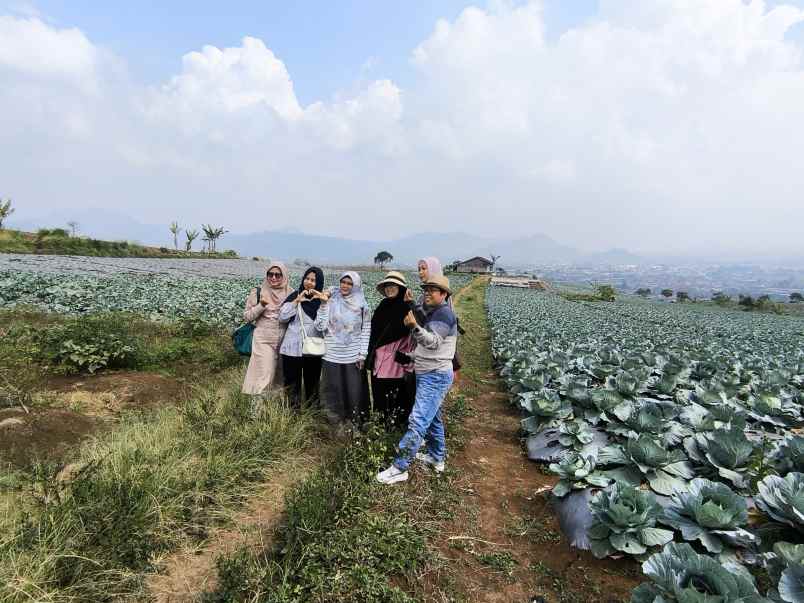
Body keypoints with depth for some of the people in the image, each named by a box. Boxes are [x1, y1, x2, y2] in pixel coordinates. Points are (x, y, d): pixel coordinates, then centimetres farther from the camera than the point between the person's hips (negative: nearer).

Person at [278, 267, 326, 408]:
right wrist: (297, 301, -11)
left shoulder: (322, 300, 4)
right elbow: (282, 317, -5)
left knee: (312, 383, 12)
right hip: (293, 348, 0)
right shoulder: (295, 296, 4)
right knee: (292, 383, 7)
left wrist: (321, 301, -14)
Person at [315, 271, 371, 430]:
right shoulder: (331, 301, -3)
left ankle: (351, 420, 24)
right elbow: (320, 326, -8)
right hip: (332, 355, 0)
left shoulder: (362, 305, 0)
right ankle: (336, 421, 25)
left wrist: (363, 354, -1)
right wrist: (324, 304, -15)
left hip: (353, 356, 0)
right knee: (334, 390, 7)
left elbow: (366, 330, 4)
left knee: (353, 391, 5)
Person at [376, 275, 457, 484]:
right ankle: (437, 458, 35)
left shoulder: (444, 313, -15)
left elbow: (433, 342, -30)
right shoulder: (431, 313, 16)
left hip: (435, 377, -11)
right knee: (433, 418, 21)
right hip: (427, 375, 11)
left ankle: (399, 468, -10)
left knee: (417, 422, -12)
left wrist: (414, 326, -44)